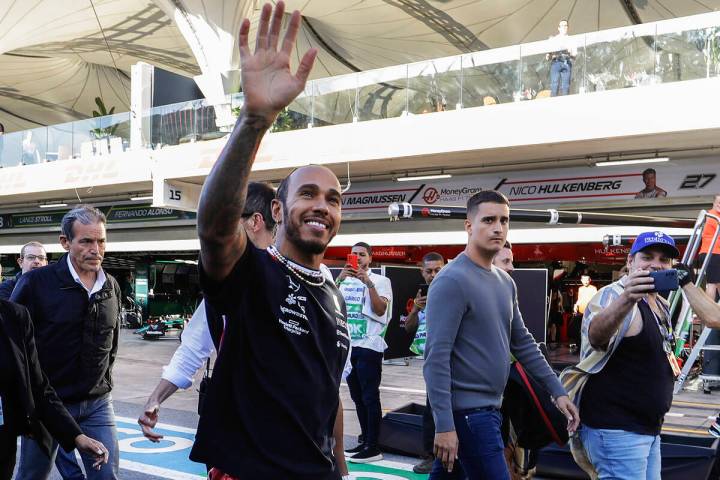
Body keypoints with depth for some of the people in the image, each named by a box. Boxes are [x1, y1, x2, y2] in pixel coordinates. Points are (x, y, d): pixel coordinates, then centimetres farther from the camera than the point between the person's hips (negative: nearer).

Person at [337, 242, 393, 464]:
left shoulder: (380, 281, 1)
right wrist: (339, 279, -15)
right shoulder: (344, 280, 13)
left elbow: (380, 310, -11)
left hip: (369, 346, -6)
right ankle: (364, 441, 23)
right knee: (357, 397, 13)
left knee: (370, 397, -5)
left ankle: (373, 448, -1)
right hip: (347, 345, 6)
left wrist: (368, 283, -20)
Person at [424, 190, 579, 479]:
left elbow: (522, 342, 17)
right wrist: (444, 425, -23)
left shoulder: (505, 282, 10)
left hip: (489, 408, 8)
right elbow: (436, 358, -21)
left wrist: (557, 391, 13)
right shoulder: (452, 281, -17)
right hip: (468, 411, -8)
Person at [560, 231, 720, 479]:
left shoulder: (660, 304, 14)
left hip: (649, 428, 10)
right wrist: (627, 299, -57)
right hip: (616, 430, -9)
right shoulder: (613, 295, -18)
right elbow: (596, 335, -40)